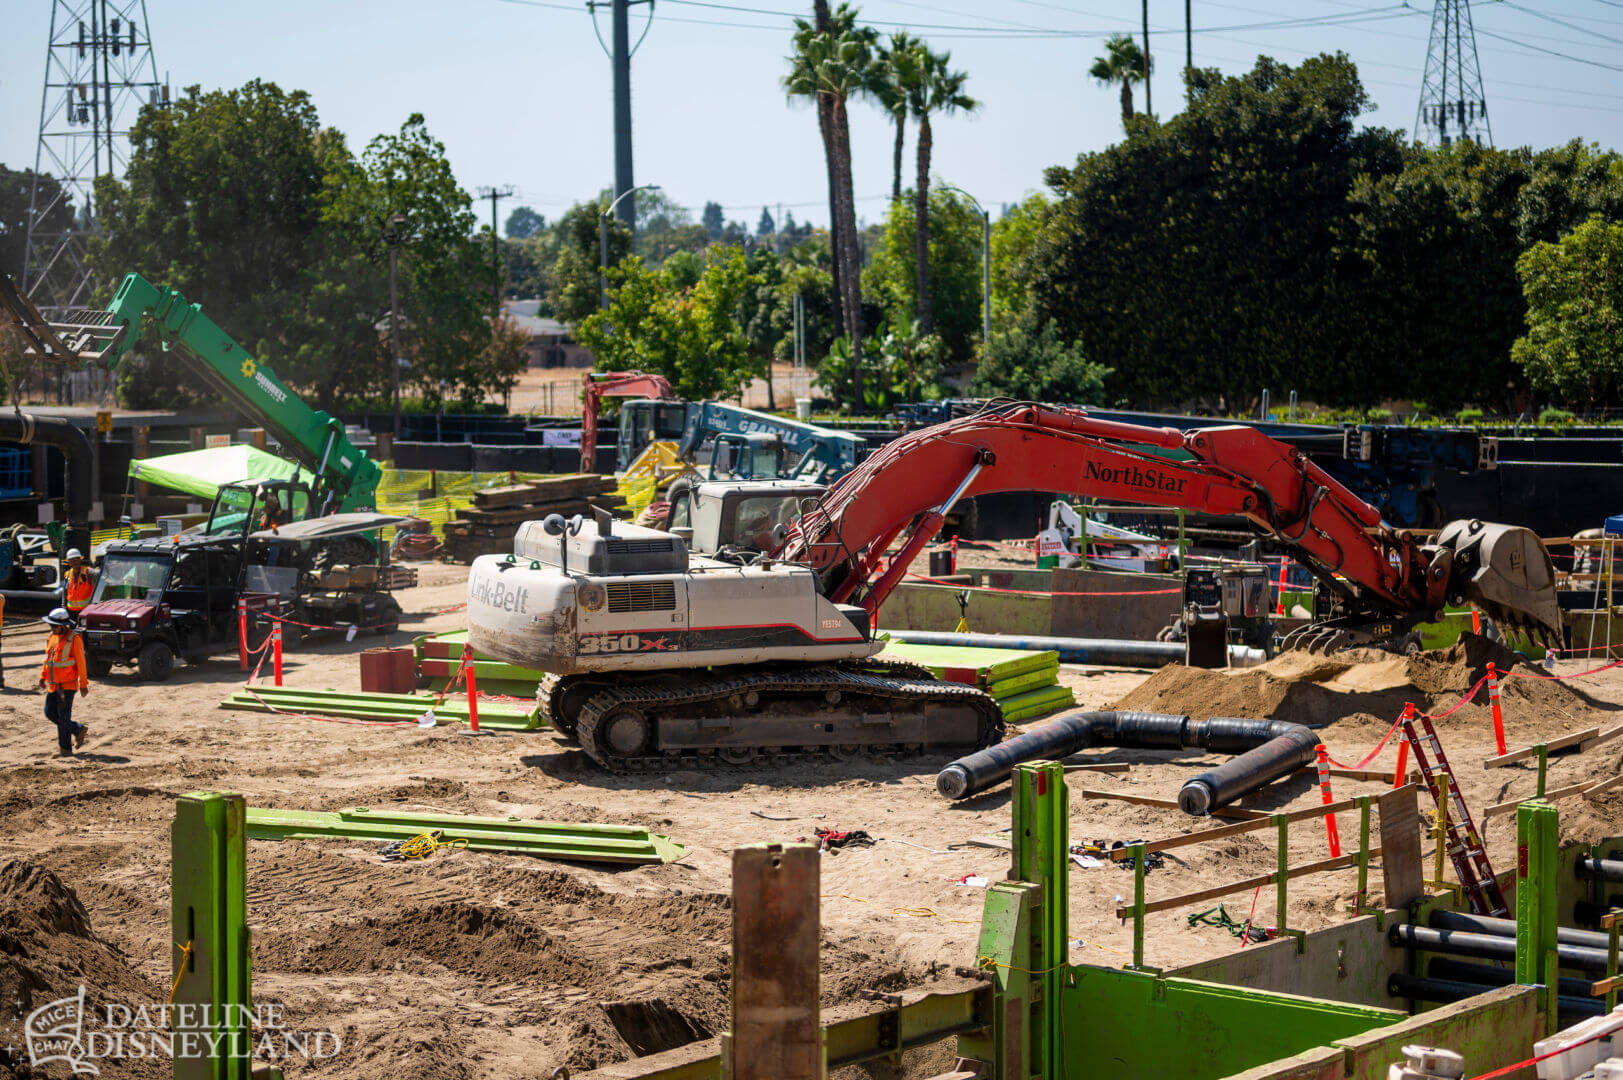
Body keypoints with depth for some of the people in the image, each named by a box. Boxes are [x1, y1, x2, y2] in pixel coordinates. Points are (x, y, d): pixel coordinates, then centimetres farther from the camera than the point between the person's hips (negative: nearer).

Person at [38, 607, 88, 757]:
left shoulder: (73, 639, -13)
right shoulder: (52, 637, 8)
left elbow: (80, 663, -12)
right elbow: (47, 658, 18)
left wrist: (83, 684, -12)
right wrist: (43, 677, 13)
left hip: (67, 685, -7)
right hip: (53, 685, 7)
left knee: (63, 716, -5)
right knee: (50, 713, 8)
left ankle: (66, 748, 4)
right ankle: (78, 730, 22)